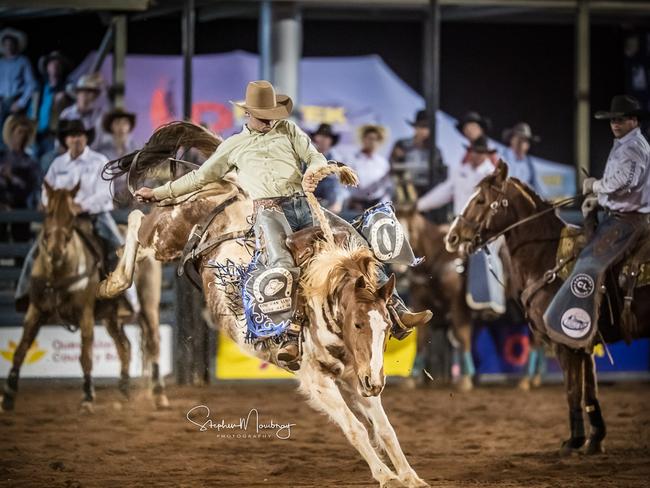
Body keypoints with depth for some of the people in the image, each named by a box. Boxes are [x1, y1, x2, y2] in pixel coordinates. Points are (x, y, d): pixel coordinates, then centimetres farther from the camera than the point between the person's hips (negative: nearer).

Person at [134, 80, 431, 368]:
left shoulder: (288, 130, 22)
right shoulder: (234, 145, 20)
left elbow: (316, 157, 14)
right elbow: (200, 176, 24)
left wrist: (312, 172, -12)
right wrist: (160, 192, 20)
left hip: (303, 203, 3)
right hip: (269, 210, -3)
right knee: (281, 265, -33)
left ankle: (397, 311, -8)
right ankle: (291, 337, -39)